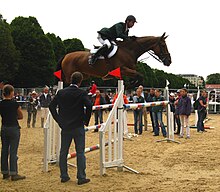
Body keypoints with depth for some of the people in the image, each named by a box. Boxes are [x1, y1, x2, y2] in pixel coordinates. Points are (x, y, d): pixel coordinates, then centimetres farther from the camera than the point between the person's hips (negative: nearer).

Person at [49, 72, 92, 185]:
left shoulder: (61, 93, 2)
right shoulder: (82, 93, -9)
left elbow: (52, 106, 1)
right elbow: (89, 106, -21)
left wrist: (59, 120, 6)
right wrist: (86, 120, -7)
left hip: (65, 127, 3)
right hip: (78, 127, -3)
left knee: (63, 152, 12)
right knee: (80, 152, 3)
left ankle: (64, 176, 18)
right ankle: (81, 177, 5)